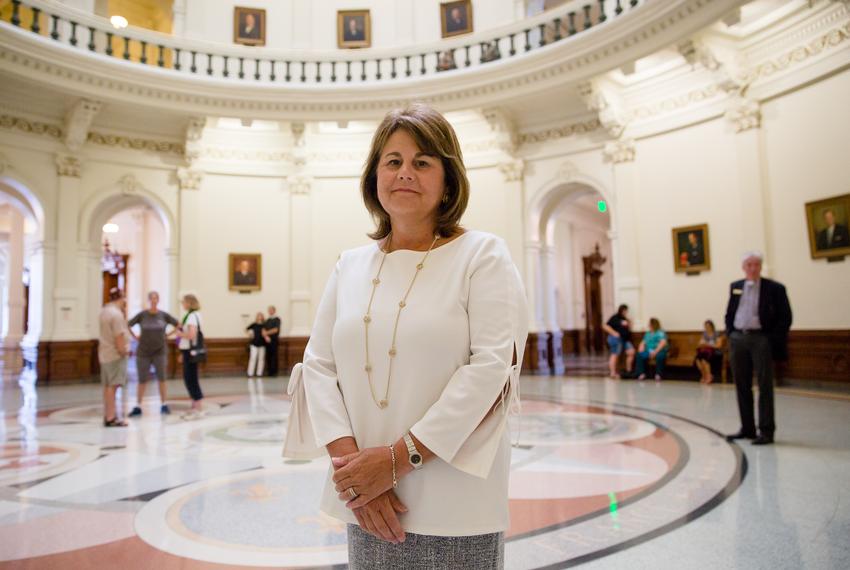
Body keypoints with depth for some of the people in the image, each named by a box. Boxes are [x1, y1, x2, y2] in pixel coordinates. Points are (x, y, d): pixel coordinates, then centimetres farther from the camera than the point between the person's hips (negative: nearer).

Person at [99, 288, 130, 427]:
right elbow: (118, 336, -22)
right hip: (115, 355, -10)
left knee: (108, 386, 15)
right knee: (112, 386, -8)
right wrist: (123, 350, -15)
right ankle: (110, 418, -7)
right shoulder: (116, 314, -18)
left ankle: (108, 415, 23)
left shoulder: (104, 311, 13)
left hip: (105, 354, 10)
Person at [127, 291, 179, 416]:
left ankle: (163, 405, 12)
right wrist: (135, 337, 0)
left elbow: (177, 325, 10)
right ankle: (138, 407, 13)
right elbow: (128, 325, 4)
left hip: (160, 352, 1)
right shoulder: (142, 315, -5)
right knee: (142, 380, 4)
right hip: (143, 353, -1)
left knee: (161, 378, 2)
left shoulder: (164, 315, -2)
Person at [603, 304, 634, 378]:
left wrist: (628, 324, 3)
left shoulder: (625, 319, 19)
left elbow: (629, 329, 22)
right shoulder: (615, 318, -5)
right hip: (616, 339, -8)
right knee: (615, 355, -7)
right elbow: (605, 326, -13)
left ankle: (628, 370, 7)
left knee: (631, 352, -2)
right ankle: (613, 373, -5)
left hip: (625, 339, 8)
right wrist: (614, 333, -16)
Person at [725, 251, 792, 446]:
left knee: (765, 386, -1)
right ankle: (747, 428, 19)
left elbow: (785, 318, -3)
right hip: (737, 340, 4)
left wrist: (773, 340, -9)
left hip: (761, 339, -4)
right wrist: (730, 333, 8)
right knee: (742, 386, 9)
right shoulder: (735, 287, 11)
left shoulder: (775, 288, -2)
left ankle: (766, 431, 5)